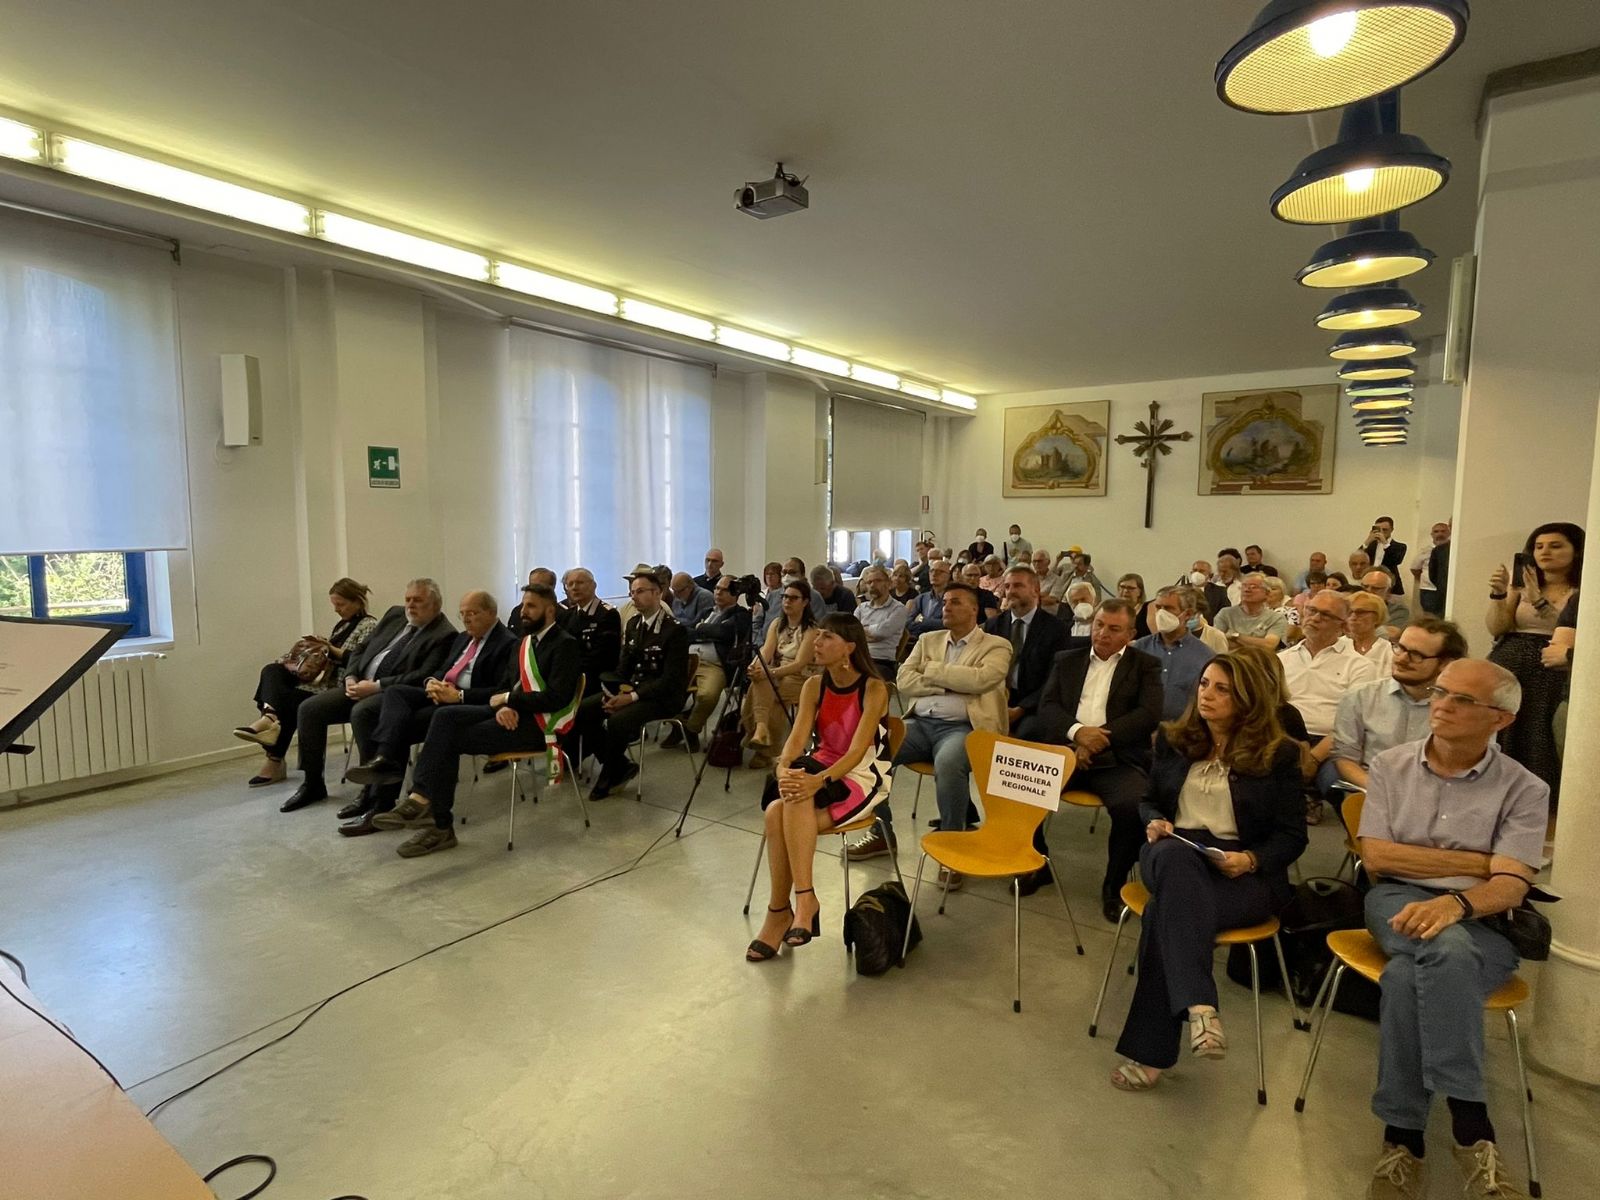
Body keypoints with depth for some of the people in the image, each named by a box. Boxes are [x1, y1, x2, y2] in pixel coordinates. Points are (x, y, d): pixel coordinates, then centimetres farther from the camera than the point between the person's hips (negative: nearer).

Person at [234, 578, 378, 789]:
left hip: (340, 687, -9)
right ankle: (270, 716, -37)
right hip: (324, 677, 9)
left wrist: (332, 650, -19)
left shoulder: (369, 625, -7)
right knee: (272, 670, -12)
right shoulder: (341, 624, 21)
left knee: (287, 700, -22)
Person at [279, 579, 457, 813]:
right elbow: (362, 650, 19)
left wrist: (376, 686, -20)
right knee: (309, 708, -4)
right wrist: (351, 677, 0)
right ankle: (312, 784, 10)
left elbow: (423, 677, -19)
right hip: (359, 685, 8)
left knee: (361, 712, -34)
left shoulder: (444, 635, -10)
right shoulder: (395, 614, 14)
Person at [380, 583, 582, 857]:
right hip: (515, 712, 8)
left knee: (451, 738, -17)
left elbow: (557, 698, -19)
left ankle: (441, 826, -11)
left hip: (538, 722, -8)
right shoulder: (525, 641, 17)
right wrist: (505, 706, -11)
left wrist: (507, 700, -13)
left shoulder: (566, 645, -9)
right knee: (446, 715, -13)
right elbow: (515, 685, 13)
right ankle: (422, 796, -20)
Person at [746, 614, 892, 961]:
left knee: (784, 813, -30)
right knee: (776, 812, -27)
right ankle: (783, 909, -15)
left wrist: (820, 781, -38)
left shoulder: (874, 689, -14)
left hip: (863, 778, -5)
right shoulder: (814, 686, 2)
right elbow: (796, 738, -7)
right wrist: (784, 769, -29)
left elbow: (857, 751, -22)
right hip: (820, 771, 5)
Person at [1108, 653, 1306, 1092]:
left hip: (1242, 872, -3)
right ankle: (1199, 1007, -49)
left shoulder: (1278, 754, 3)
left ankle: (1150, 1051, -30)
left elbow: (1292, 835, 2)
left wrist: (1250, 859, -16)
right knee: (1175, 855, -38)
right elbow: (1149, 800, 20)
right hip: (1173, 855, 3)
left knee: (1165, 910, -35)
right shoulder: (1173, 739, 13)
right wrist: (1154, 822, -3)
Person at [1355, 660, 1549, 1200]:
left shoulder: (1524, 789, 2)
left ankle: (1403, 1133, -23)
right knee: (1443, 949, -37)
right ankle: (1470, 1124, -29)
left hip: (1481, 921, 0)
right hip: (1399, 902, 1)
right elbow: (1376, 857, -1)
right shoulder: (1390, 766, 6)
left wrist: (1456, 901, -32)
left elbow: (1510, 886, -10)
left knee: (1408, 977, -35)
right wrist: (1476, 862, -5)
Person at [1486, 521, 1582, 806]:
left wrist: (1539, 601, -19)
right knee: (1496, 737, -3)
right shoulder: (1521, 585, 13)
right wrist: (1498, 594, -11)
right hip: (1506, 670, 3)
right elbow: (1497, 628, 3)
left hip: (1552, 676, -2)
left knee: (1537, 740, -7)